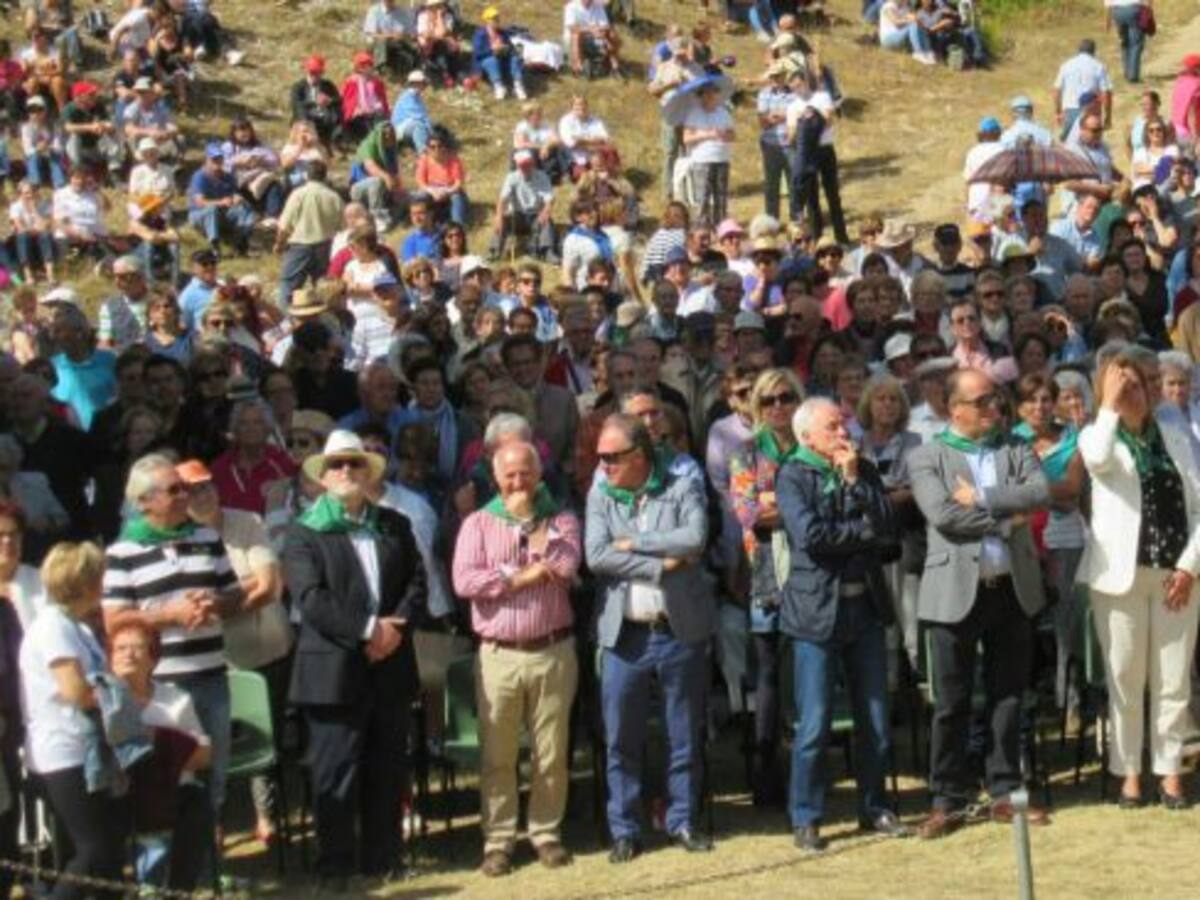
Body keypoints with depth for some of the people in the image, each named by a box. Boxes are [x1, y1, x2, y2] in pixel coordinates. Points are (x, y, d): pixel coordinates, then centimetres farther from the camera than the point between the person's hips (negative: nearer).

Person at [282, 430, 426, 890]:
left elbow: (417, 582, 8)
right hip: (335, 671, -4)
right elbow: (311, 600, -12)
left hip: (391, 666, 4)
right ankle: (335, 866, 7)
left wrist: (396, 627, -10)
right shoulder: (303, 533, -1)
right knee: (335, 774, 0)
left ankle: (382, 859, 19)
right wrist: (367, 630, -17)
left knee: (387, 770, 10)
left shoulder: (395, 525, 15)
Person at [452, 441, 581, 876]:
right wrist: (523, 576, -10)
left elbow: (565, 566, -12)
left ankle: (546, 832, 18)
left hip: (553, 652, 0)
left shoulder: (561, 520, 7)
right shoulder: (478, 523, 6)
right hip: (498, 655, 0)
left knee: (552, 753, 5)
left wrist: (530, 520, -6)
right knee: (497, 755, 3)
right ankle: (498, 839, 12)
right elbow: (464, 581, -8)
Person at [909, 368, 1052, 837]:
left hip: (1013, 589, 3)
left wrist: (982, 499, -12)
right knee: (951, 702, 2)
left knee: (1008, 697, 9)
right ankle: (948, 800, 10)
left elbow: (1041, 492, -6)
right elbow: (942, 513, -15)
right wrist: (1005, 519, -9)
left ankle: (1005, 793, 19)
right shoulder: (927, 457, 1)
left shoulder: (1016, 448, 12)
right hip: (956, 592, -3)